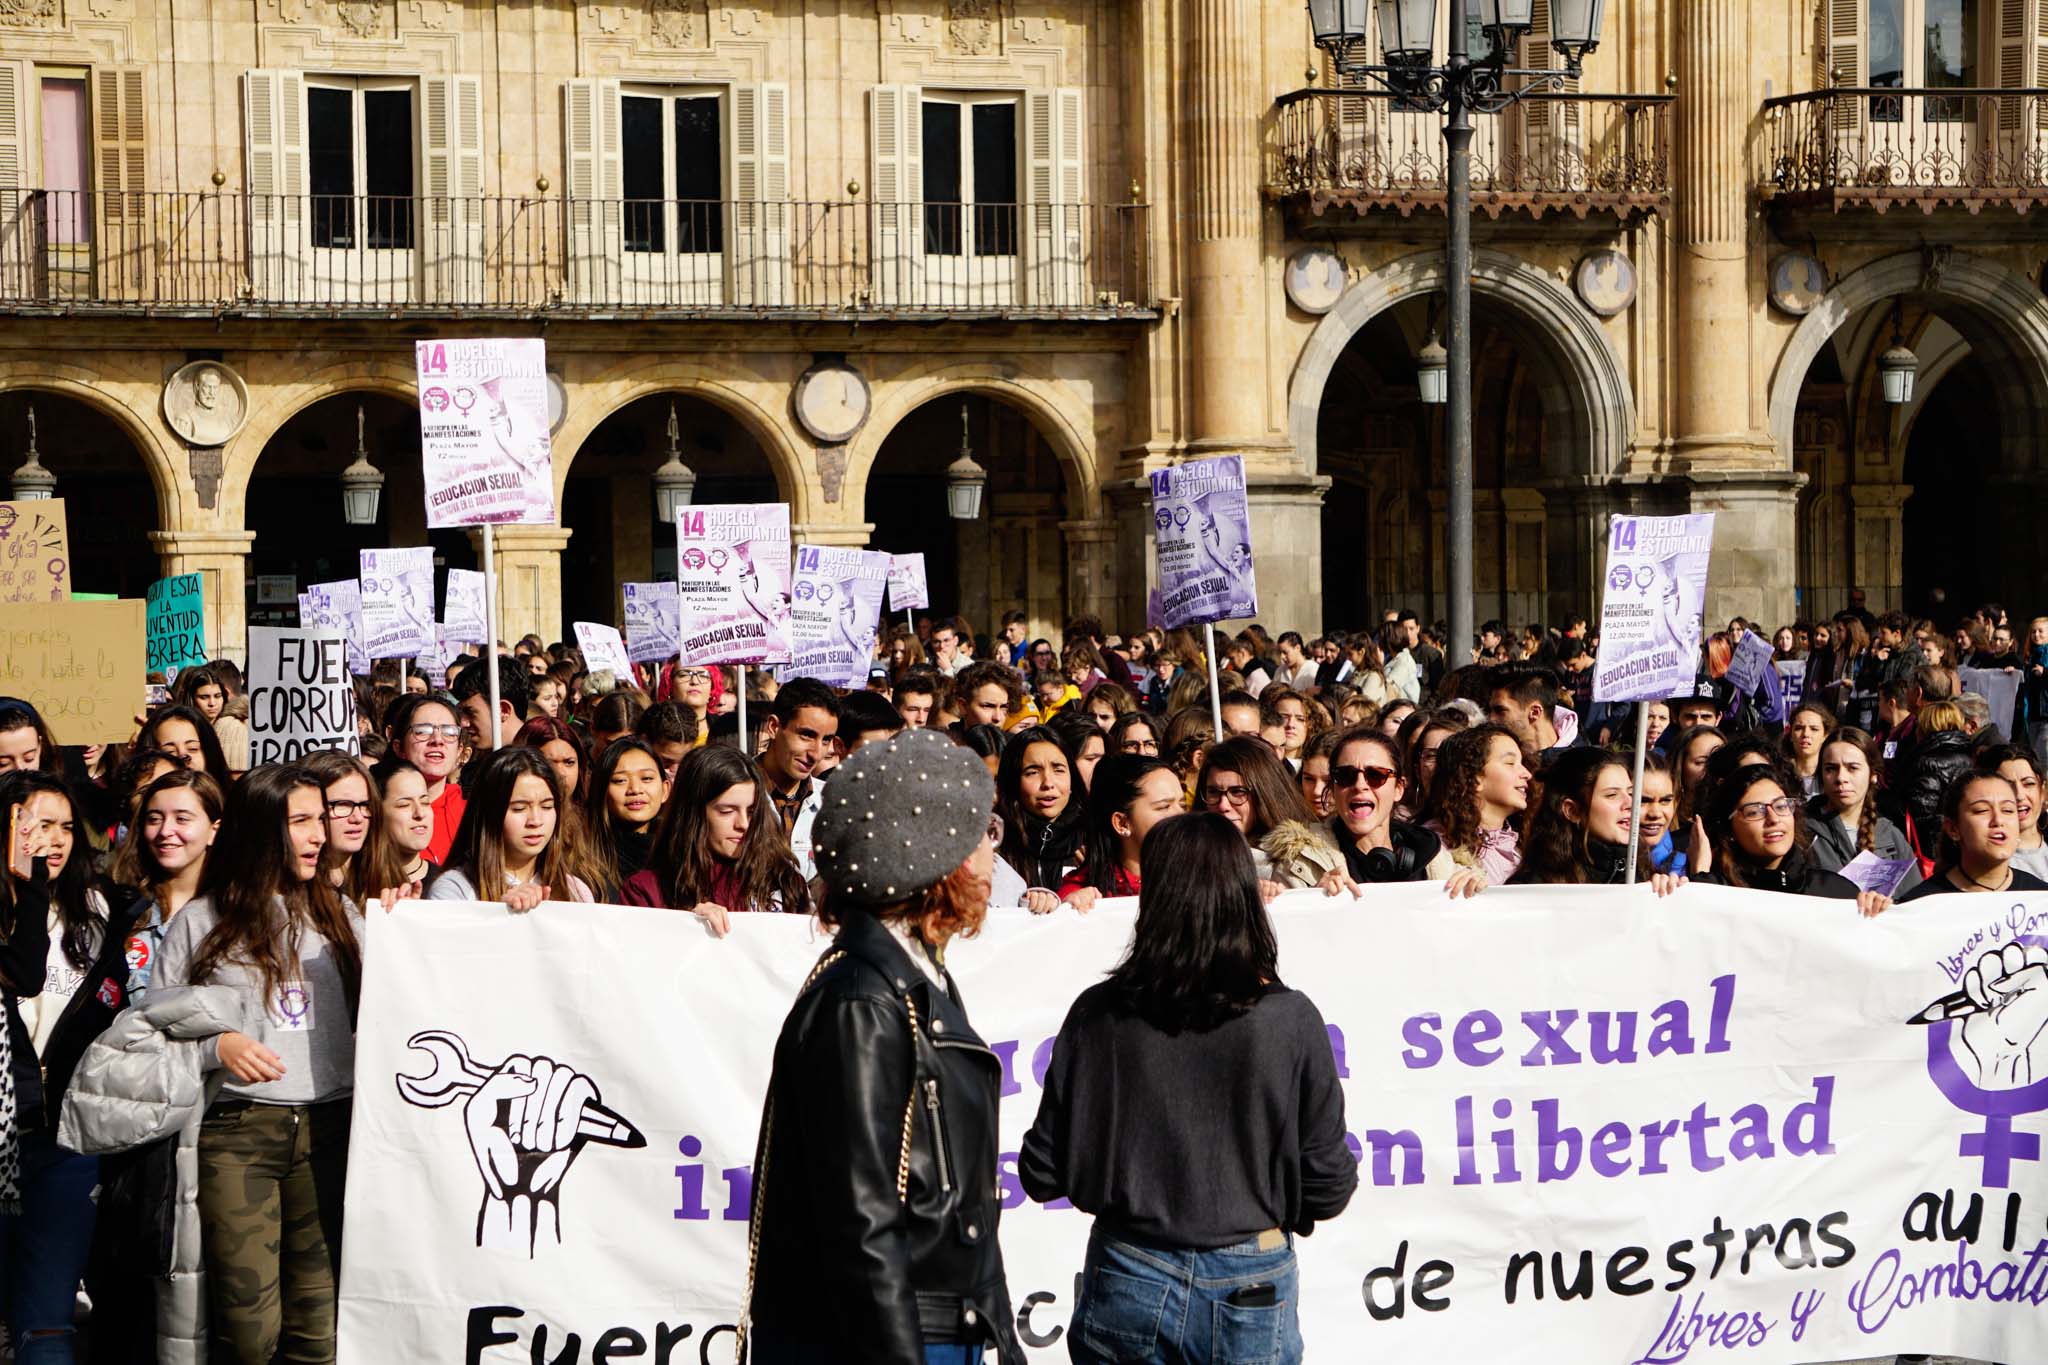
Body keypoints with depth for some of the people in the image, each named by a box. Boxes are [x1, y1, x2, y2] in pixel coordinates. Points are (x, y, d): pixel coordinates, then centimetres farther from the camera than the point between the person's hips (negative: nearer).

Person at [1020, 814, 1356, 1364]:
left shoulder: (1098, 1015, -10)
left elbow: (1042, 1173, -5)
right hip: (1248, 1283, -1)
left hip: (1127, 1280, 1)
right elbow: (1328, 1188, -9)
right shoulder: (1289, 1020, -13)